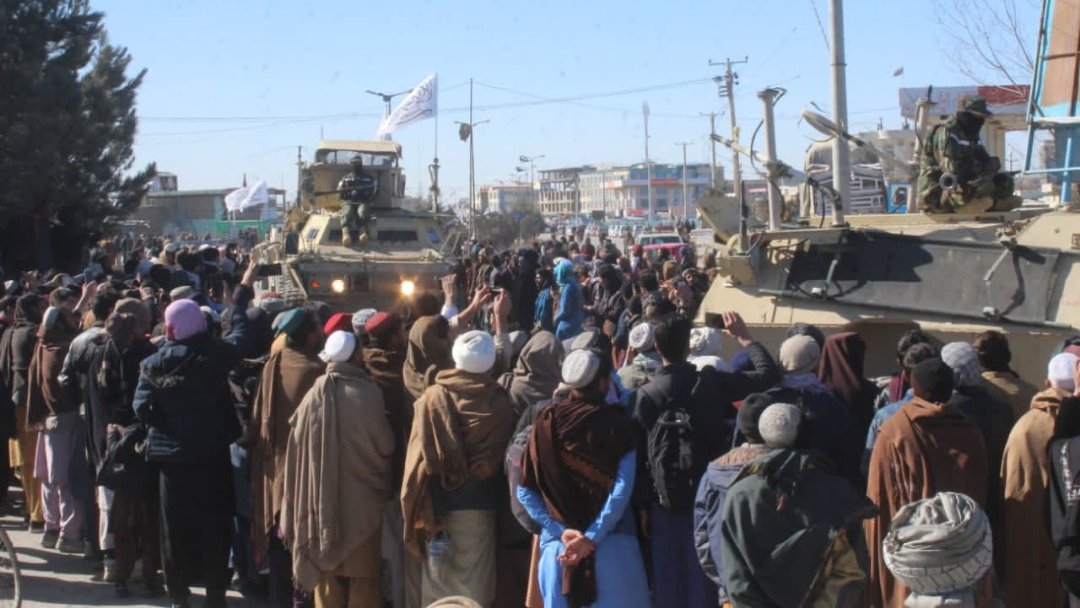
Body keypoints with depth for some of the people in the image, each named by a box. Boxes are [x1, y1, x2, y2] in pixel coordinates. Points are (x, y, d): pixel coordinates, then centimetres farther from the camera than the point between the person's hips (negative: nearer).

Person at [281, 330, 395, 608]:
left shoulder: (314, 394, -6)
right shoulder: (366, 393, -16)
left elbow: (298, 444, 0)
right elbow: (387, 445, -10)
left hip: (322, 495, 3)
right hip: (361, 496, -3)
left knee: (327, 566, 14)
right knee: (363, 570, 8)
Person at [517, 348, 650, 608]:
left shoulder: (545, 422, 3)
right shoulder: (616, 424, -4)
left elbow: (524, 491, 0)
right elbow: (622, 488, -13)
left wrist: (560, 530, -3)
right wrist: (593, 536, -14)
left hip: (558, 545, 3)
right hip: (612, 546, -2)